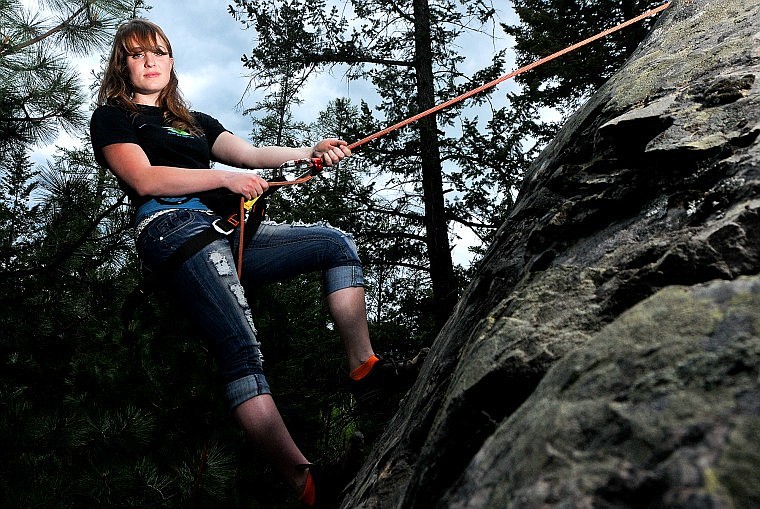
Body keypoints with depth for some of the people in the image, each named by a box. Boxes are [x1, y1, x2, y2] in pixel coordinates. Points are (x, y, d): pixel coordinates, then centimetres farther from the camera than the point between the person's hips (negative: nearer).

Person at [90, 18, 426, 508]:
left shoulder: (194, 121, 31)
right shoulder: (111, 117, 14)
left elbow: (250, 152, 13)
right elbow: (144, 179, -4)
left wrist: (311, 151, -4)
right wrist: (226, 178, -10)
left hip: (226, 230, 8)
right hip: (173, 229, -7)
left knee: (337, 243, 0)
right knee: (241, 349, -26)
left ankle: (364, 367, -10)